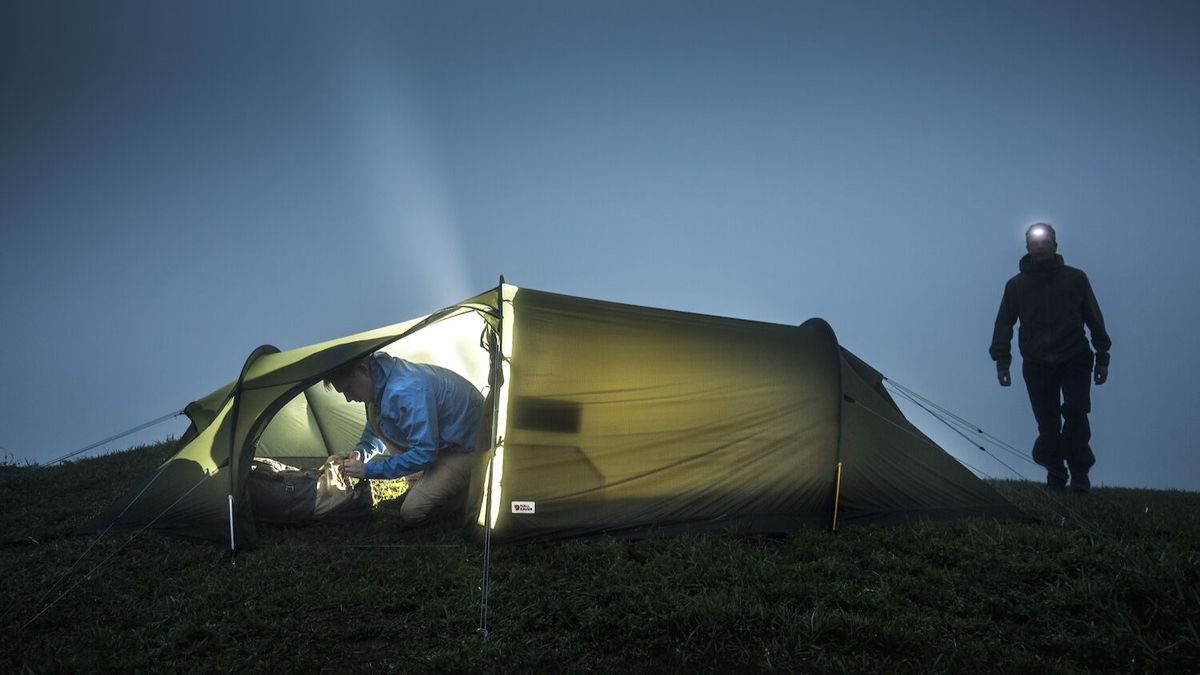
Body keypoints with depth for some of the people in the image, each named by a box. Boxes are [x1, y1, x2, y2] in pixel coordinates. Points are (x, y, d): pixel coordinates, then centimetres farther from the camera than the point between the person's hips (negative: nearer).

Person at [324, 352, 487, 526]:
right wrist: (360, 453, -9)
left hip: (469, 446, -9)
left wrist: (368, 469, -25)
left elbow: (424, 453, -32)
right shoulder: (380, 374, -5)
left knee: (412, 513, -14)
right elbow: (374, 431, 12)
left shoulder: (406, 391, -34)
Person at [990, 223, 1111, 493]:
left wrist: (1102, 358, 6)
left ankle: (1078, 471, -3)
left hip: (1074, 361, -1)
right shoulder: (1016, 285, 4)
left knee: (1076, 412, -17)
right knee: (1047, 424, -1)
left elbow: (1094, 319, 7)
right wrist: (1002, 360, -1)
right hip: (1037, 365, 1)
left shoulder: (1075, 279, 3)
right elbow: (1004, 325, 7)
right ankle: (1055, 476, 14)